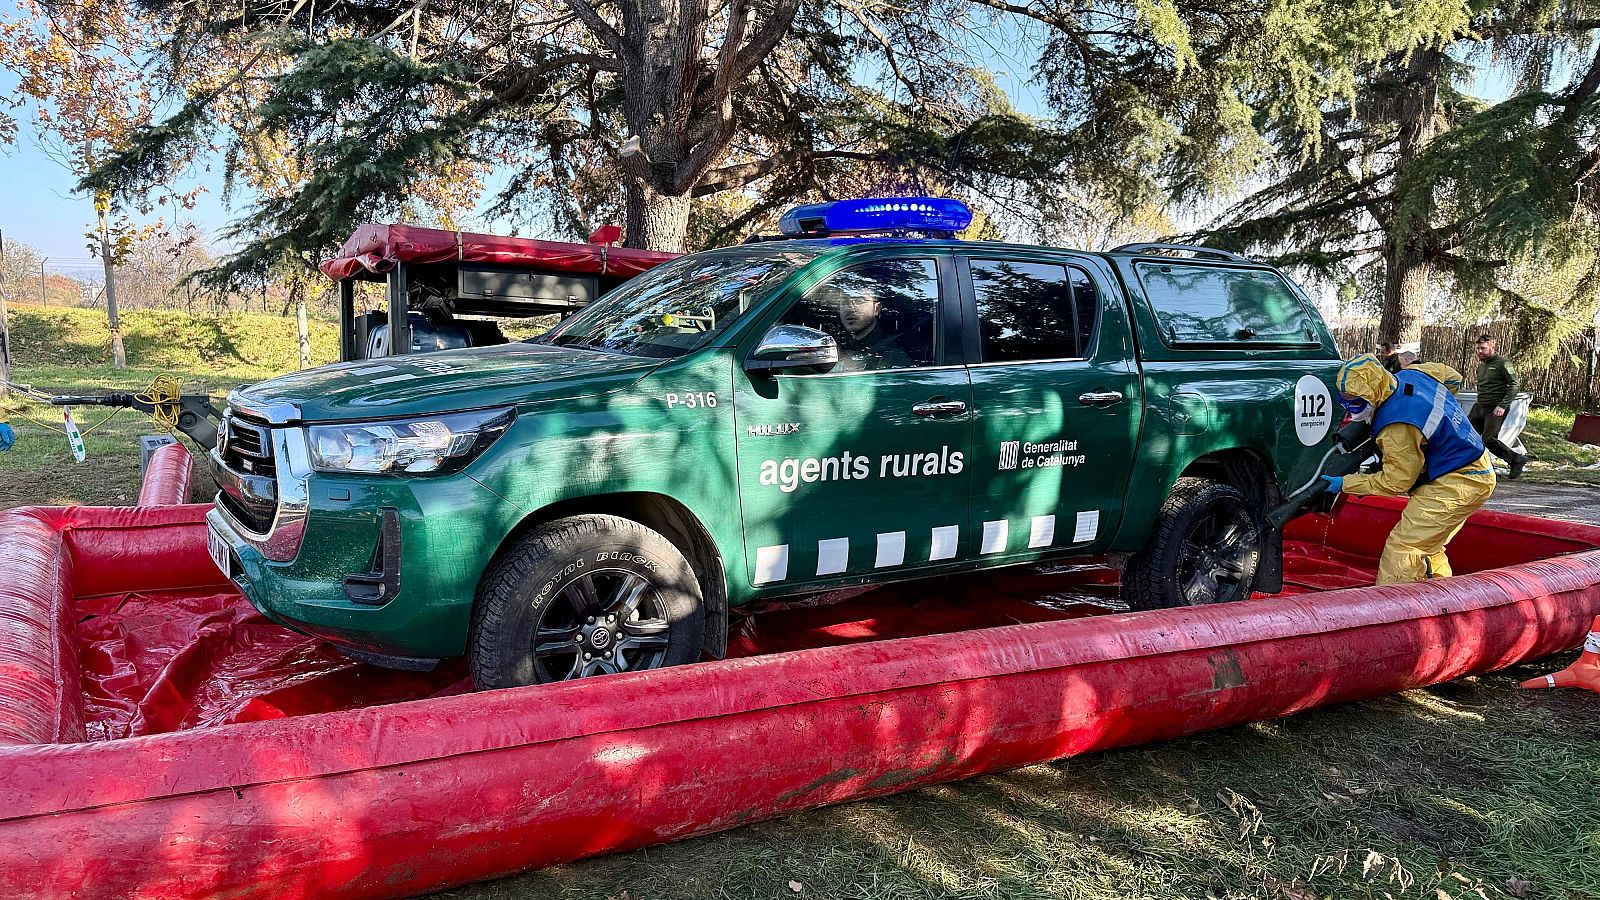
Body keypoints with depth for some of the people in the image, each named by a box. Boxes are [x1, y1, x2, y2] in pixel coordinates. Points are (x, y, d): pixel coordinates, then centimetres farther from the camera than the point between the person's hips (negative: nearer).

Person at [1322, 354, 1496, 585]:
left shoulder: (1397, 426, -30)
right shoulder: (1409, 376, -2)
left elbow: (1396, 482, -19)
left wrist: (1345, 484, -11)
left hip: (1457, 484, -11)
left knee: (1403, 546, -13)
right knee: (1427, 545, 20)